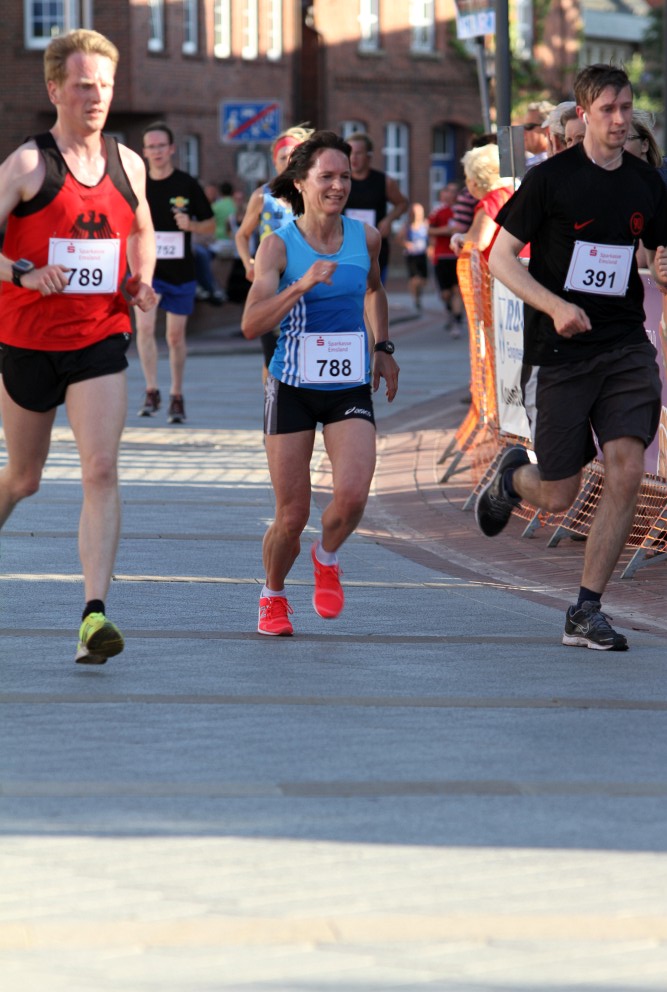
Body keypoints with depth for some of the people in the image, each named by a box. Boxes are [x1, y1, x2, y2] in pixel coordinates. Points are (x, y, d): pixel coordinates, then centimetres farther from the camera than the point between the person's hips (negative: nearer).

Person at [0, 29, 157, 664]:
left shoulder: (127, 164, 6)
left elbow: (142, 231, 25)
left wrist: (141, 280, 6)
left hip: (100, 342, 2)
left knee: (101, 471, -14)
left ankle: (94, 617, -20)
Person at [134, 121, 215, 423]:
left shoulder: (187, 185, -2)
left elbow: (211, 226, 3)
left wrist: (191, 225, -16)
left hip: (180, 272, 0)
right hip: (147, 270, 0)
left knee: (176, 336, 6)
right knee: (144, 327, -18)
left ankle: (177, 396, 21)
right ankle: (151, 392, -9)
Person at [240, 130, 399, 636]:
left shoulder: (365, 238, 1)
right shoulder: (279, 245, -9)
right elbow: (251, 324, -21)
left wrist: (383, 348, 19)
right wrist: (303, 284, -32)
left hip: (351, 389, 2)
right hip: (293, 388, -2)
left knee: (352, 495, -20)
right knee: (293, 515, 0)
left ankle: (327, 558, 14)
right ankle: (273, 596, 29)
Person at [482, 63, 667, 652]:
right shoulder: (551, 178, -5)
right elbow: (500, 257, -4)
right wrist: (555, 306, -18)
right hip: (559, 353, -3)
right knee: (558, 497, 1)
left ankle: (586, 614, -3)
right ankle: (513, 476, 40)